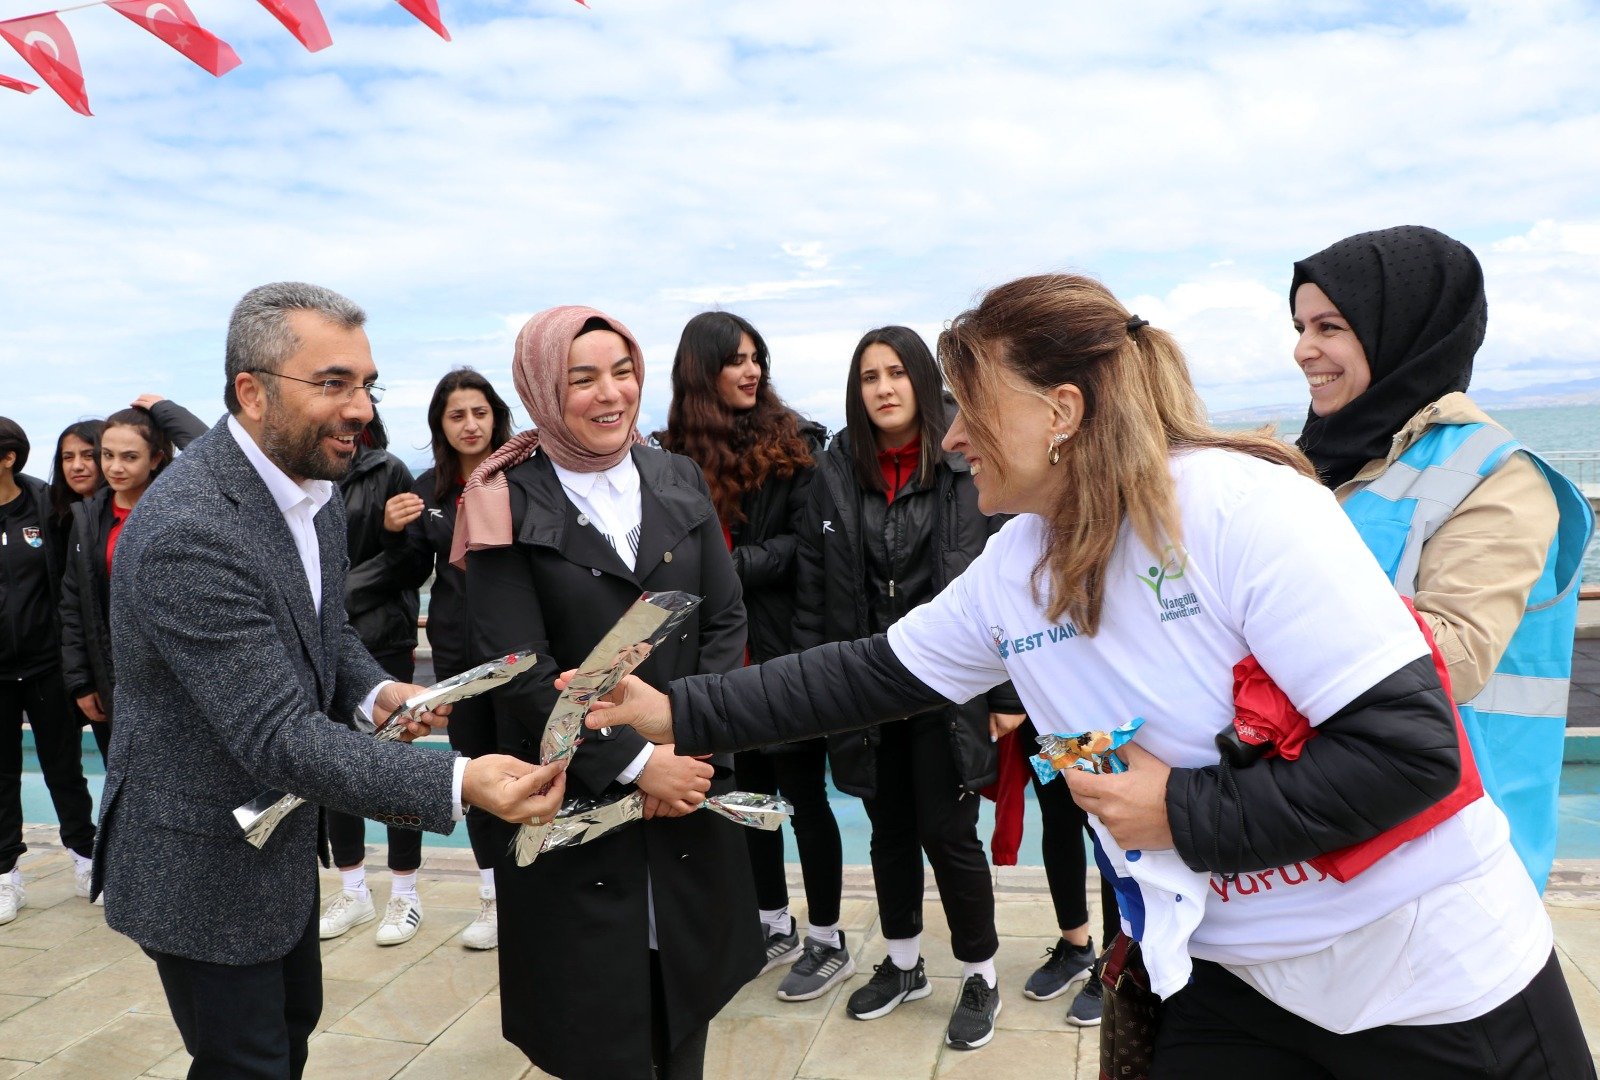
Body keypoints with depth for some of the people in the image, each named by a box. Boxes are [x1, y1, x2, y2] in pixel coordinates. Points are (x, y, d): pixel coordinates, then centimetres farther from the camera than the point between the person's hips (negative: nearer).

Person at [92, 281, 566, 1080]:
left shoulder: (311, 486, -2)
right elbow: (277, 736, -34)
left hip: (280, 837, 8)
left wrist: (376, 691, -10)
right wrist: (459, 784, -42)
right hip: (203, 865, -8)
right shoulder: (186, 534, -31)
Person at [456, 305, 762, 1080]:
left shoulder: (679, 482, 6)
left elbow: (725, 622, 3)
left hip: (689, 784, 4)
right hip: (575, 802, -3)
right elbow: (522, 671, -13)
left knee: (689, 995, 14)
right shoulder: (507, 504, -7)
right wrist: (636, 762, -16)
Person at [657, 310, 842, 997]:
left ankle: (827, 942, 23)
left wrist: (730, 565, -16)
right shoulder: (677, 454, 1)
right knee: (751, 787, 16)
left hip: (785, 648, -3)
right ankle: (774, 926, 34)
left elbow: (807, 542, -11)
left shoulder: (794, 443, -5)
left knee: (802, 791, 6)